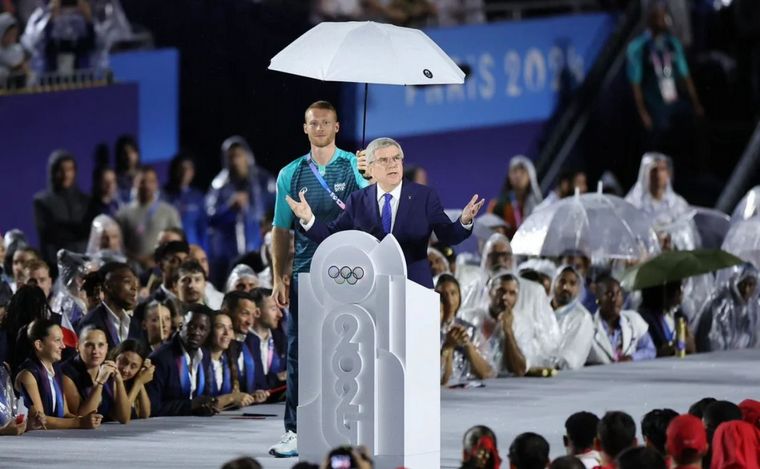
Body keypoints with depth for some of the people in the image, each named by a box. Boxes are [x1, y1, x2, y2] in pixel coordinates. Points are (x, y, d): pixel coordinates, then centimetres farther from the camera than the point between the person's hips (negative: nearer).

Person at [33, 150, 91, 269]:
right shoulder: (42, 201, 4)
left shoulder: (84, 200, 11)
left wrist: (62, 228, -10)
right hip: (54, 262, -2)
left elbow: (89, 230, 3)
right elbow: (46, 232, -4)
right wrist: (76, 229, -4)